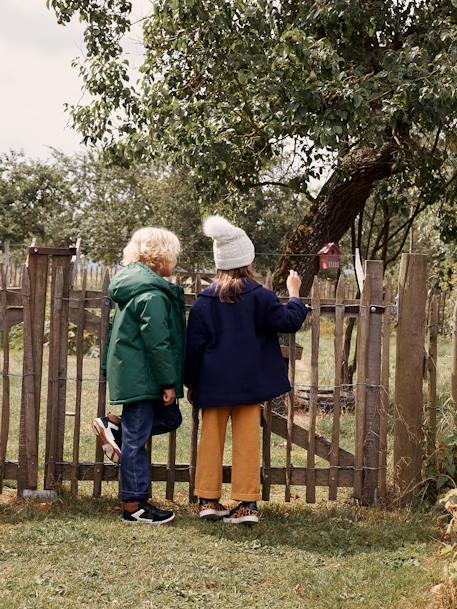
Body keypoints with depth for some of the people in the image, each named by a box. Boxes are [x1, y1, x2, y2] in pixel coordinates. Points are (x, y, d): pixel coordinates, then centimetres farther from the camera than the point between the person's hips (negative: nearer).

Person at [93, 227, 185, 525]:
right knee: (136, 439, -2)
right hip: (142, 375, -10)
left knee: (170, 418, 19)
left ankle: (114, 427, 18)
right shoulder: (152, 294, -19)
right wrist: (169, 382, -15)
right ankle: (135, 506, 6)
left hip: (133, 373, 10)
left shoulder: (134, 283, 13)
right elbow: (158, 343, -21)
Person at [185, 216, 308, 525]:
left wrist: (191, 383, 10)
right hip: (250, 383, -2)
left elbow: (194, 344, 2)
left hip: (213, 384, 2)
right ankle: (248, 504, 3)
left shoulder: (205, 300, 1)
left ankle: (209, 499, 13)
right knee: (247, 441, 3)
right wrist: (294, 295, 15)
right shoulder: (260, 296, -7)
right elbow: (289, 321, -2)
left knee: (211, 440, 10)